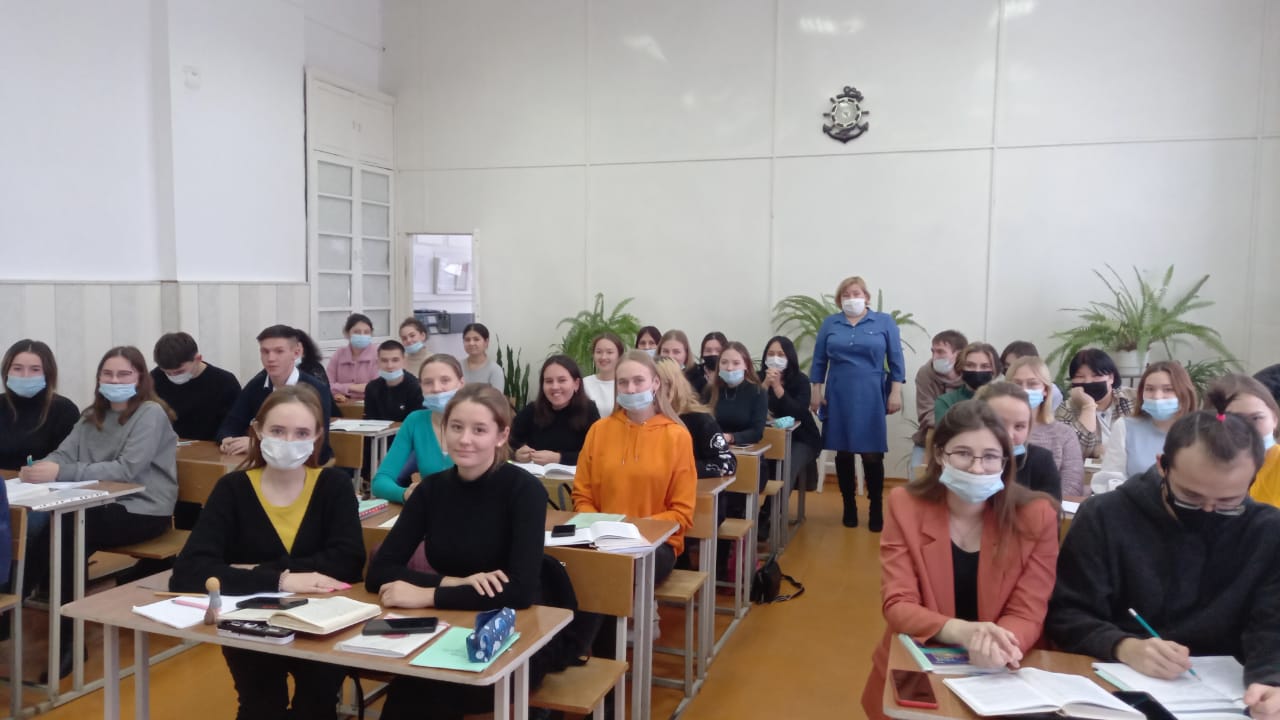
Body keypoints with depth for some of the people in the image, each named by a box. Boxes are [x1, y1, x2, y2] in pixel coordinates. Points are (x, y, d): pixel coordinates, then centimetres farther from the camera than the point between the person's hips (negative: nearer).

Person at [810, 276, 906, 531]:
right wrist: (816, 392, 5)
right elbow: (819, 361, 10)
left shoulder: (884, 322, 2)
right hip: (839, 397, 2)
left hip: (871, 398, -2)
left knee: (872, 454, -2)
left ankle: (875, 509, 10)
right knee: (843, 453, 7)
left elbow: (896, 360, 2)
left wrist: (896, 393, -4)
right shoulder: (830, 324, 7)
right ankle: (849, 506, 19)